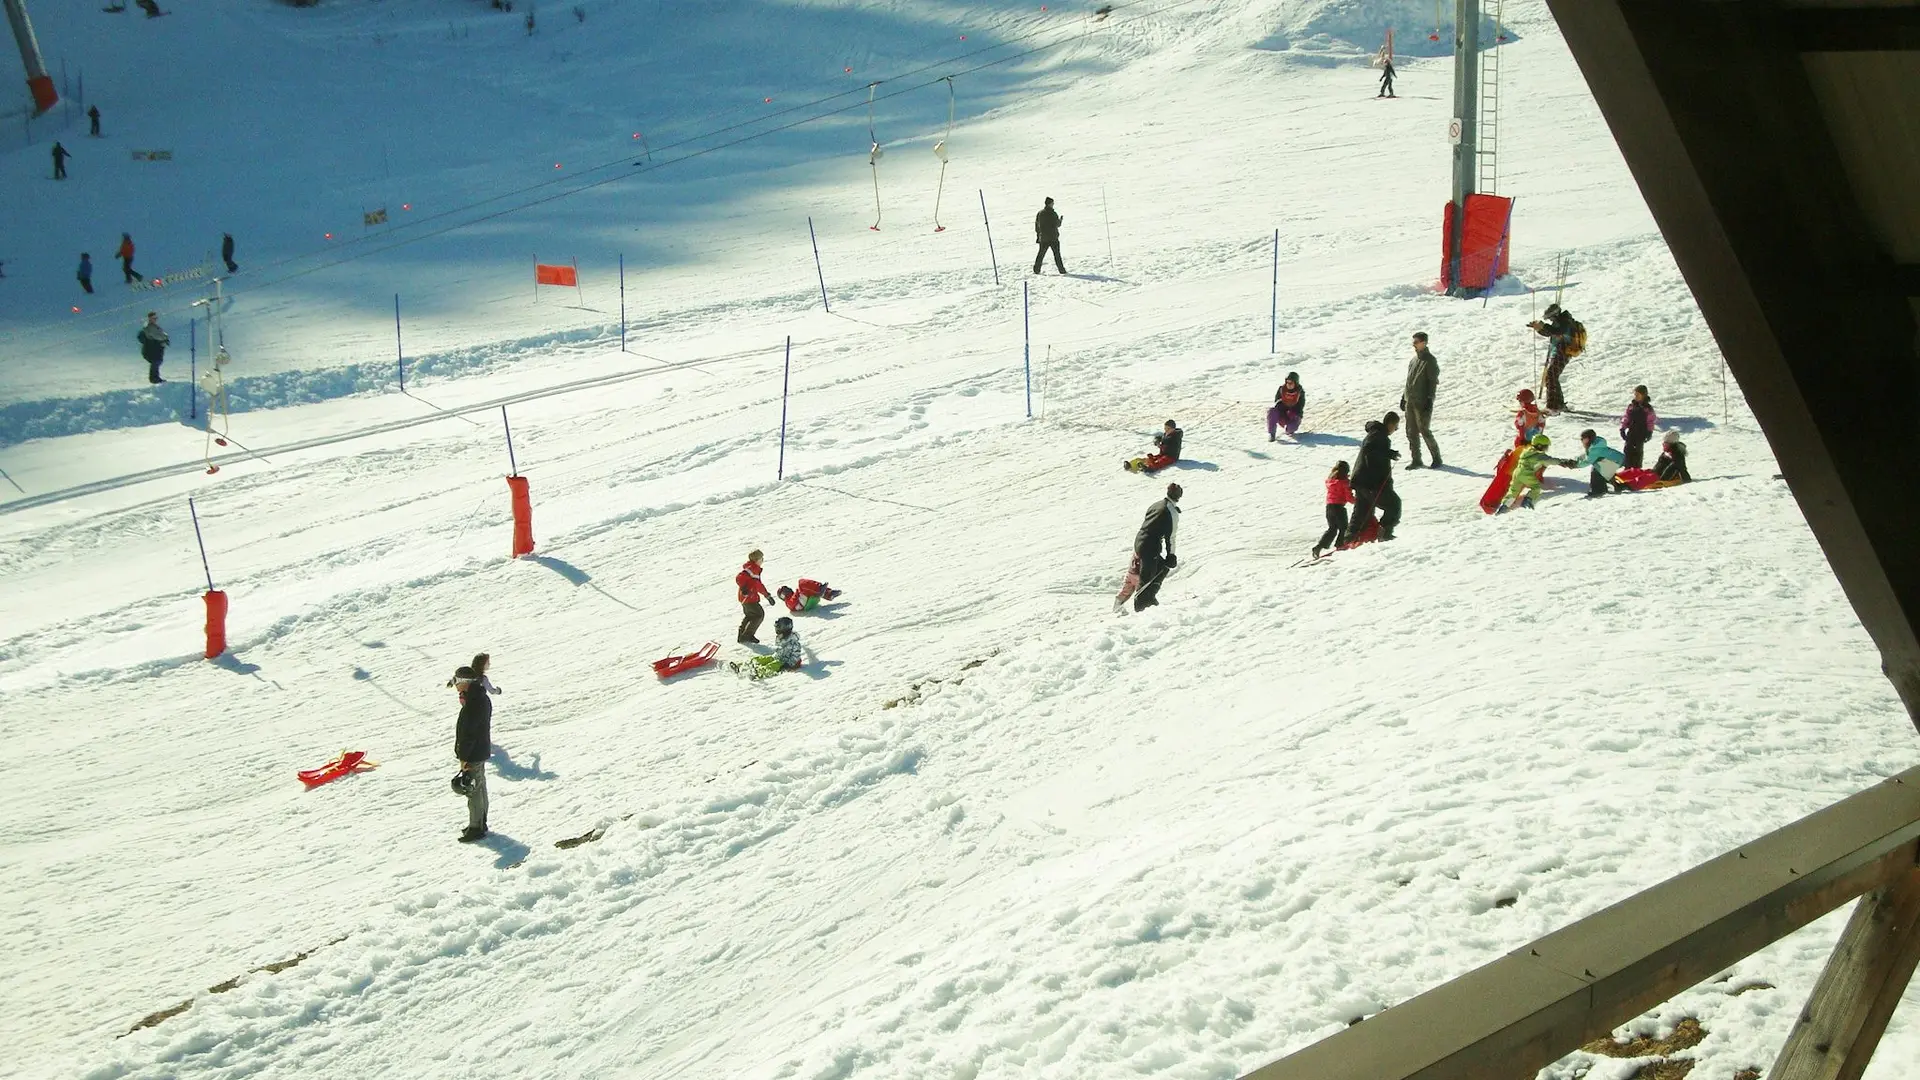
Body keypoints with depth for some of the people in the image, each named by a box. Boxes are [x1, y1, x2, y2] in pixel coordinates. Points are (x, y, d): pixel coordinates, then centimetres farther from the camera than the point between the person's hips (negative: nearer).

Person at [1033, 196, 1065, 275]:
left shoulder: (1039, 213, 6)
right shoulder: (1052, 213, -12)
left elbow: (1037, 225, 10)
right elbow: (1057, 224, -8)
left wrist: (1038, 235, 19)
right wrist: (1060, 220, 14)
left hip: (1043, 238, 5)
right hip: (1053, 237, -5)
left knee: (1041, 254, 12)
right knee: (1057, 254, -1)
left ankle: (1036, 269, 10)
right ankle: (1061, 269, -3)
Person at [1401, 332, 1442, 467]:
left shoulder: (1430, 361, -9)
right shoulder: (1413, 360, 15)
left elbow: (1433, 381, -12)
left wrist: (1430, 400, -17)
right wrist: (1404, 396, 19)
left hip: (1422, 402, -8)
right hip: (1410, 401, 8)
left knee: (1424, 431, -5)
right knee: (1411, 431, 6)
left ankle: (1437, 458, 9)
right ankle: (1416, 460, 13)